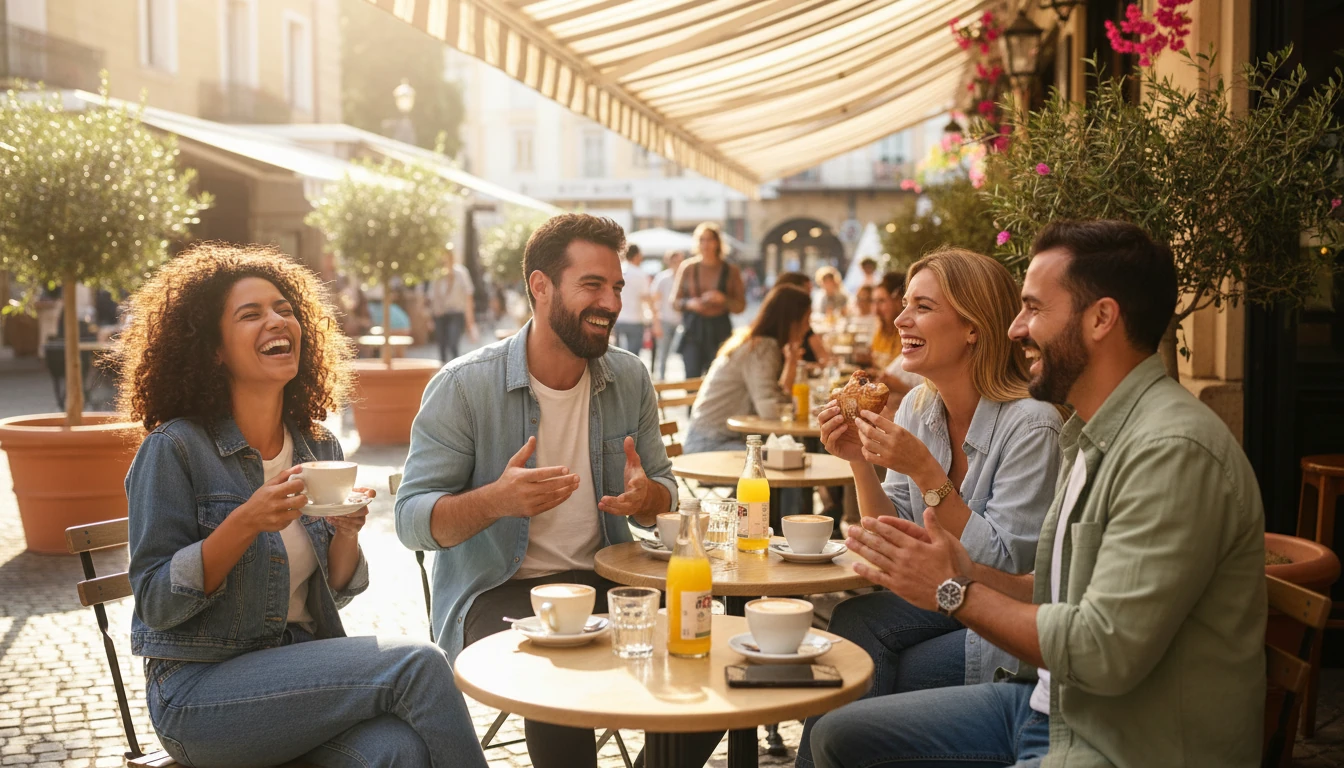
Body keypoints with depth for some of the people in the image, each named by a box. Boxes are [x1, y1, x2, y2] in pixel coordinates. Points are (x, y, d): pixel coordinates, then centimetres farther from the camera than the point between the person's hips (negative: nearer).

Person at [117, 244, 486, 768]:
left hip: (302, 674, 5)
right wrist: (246, 523, -24)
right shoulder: (174, 450, -9)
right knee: (417, 663, -24)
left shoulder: (319, 449, 8)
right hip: (201, 693, -4)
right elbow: (155, 605, -11)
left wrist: (347, 533, -9)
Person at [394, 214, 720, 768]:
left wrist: (647, 497, -14)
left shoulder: (630, 379, 5)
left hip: (602, 581, 5)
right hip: (496, 592, -5)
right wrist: (496, 500, -30)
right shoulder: (463, 386, -10)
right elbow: (411, 518, -10)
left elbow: (664, 491, 12)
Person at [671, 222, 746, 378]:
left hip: (720, 331, 0)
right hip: (693, 330, 1)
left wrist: (723, 300, -12)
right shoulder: (687, 267, 7)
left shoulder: (731, 271, 6)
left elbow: (741, 305, 6)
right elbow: (674, 302, 10)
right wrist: (690, 303, -9)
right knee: (692, 378, -7)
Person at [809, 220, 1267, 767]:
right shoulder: (1092, 437, 11)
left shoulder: (1174, 450, -23)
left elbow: (1105, 652, -27)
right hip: (1050, 702, 9)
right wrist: (969, 573, -4)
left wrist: (954, 592, -16)